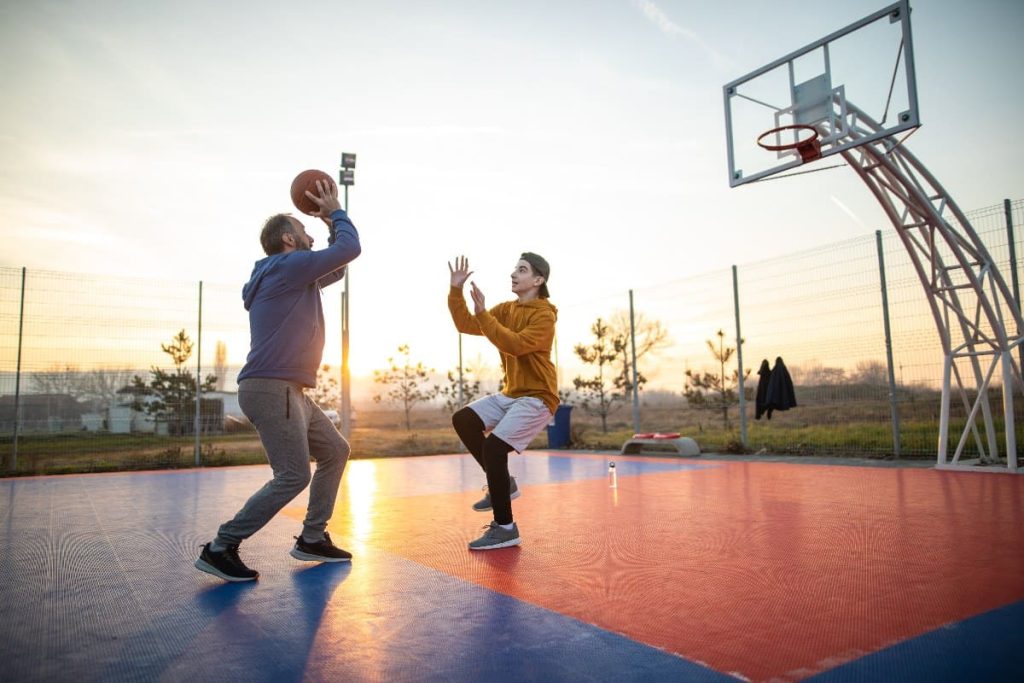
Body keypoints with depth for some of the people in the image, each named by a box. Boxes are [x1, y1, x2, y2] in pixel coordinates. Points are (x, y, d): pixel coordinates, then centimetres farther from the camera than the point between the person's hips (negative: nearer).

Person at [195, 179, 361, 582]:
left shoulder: (296, 277, 21)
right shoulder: (289, 266, -9)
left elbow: (338, 267, 31)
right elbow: (350, 249, -10)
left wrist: (332, 224, 21)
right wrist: (336, 212, 6)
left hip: (290, 391, 11)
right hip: (271, 389, -11)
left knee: (335, 451, 13)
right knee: (293, 476, -13)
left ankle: (312, 539, 19)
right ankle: (220, 548, -3)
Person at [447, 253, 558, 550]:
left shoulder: (544, 314, -13)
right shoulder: (506, 309, 10)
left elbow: (517, 345, -28)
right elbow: (466, 325, 4)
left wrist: (483, 313, -28)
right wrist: (456, 290, -8)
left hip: (537, 397, -8)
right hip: (510, 393, 8)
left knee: (493, 446, -20)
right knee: (463, 420, -3)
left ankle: (505, 528, -7)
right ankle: (502, 482, 9)